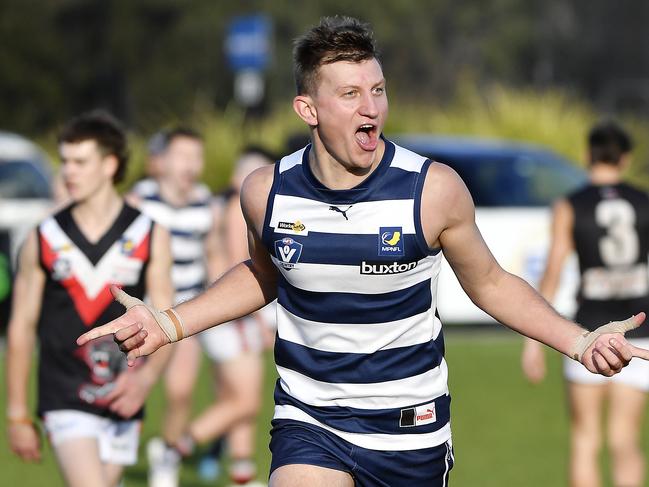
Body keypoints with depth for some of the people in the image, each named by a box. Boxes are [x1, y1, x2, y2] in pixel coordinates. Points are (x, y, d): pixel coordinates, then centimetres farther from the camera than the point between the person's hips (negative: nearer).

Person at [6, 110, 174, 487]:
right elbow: (21, 328, 7)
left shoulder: (149, 236, 3)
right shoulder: (44, 240, 2)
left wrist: (145, 377, -20)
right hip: (66, 401, -2)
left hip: (122, 403, 2)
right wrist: (18, 415, 6)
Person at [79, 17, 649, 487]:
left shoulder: (434, 190, -12)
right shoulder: (267, 192, -6)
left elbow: (490, 283, 3)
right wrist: (169, 324, 7)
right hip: (308, 424, 1)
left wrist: (579, 341, -10)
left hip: (410, 431, 0)